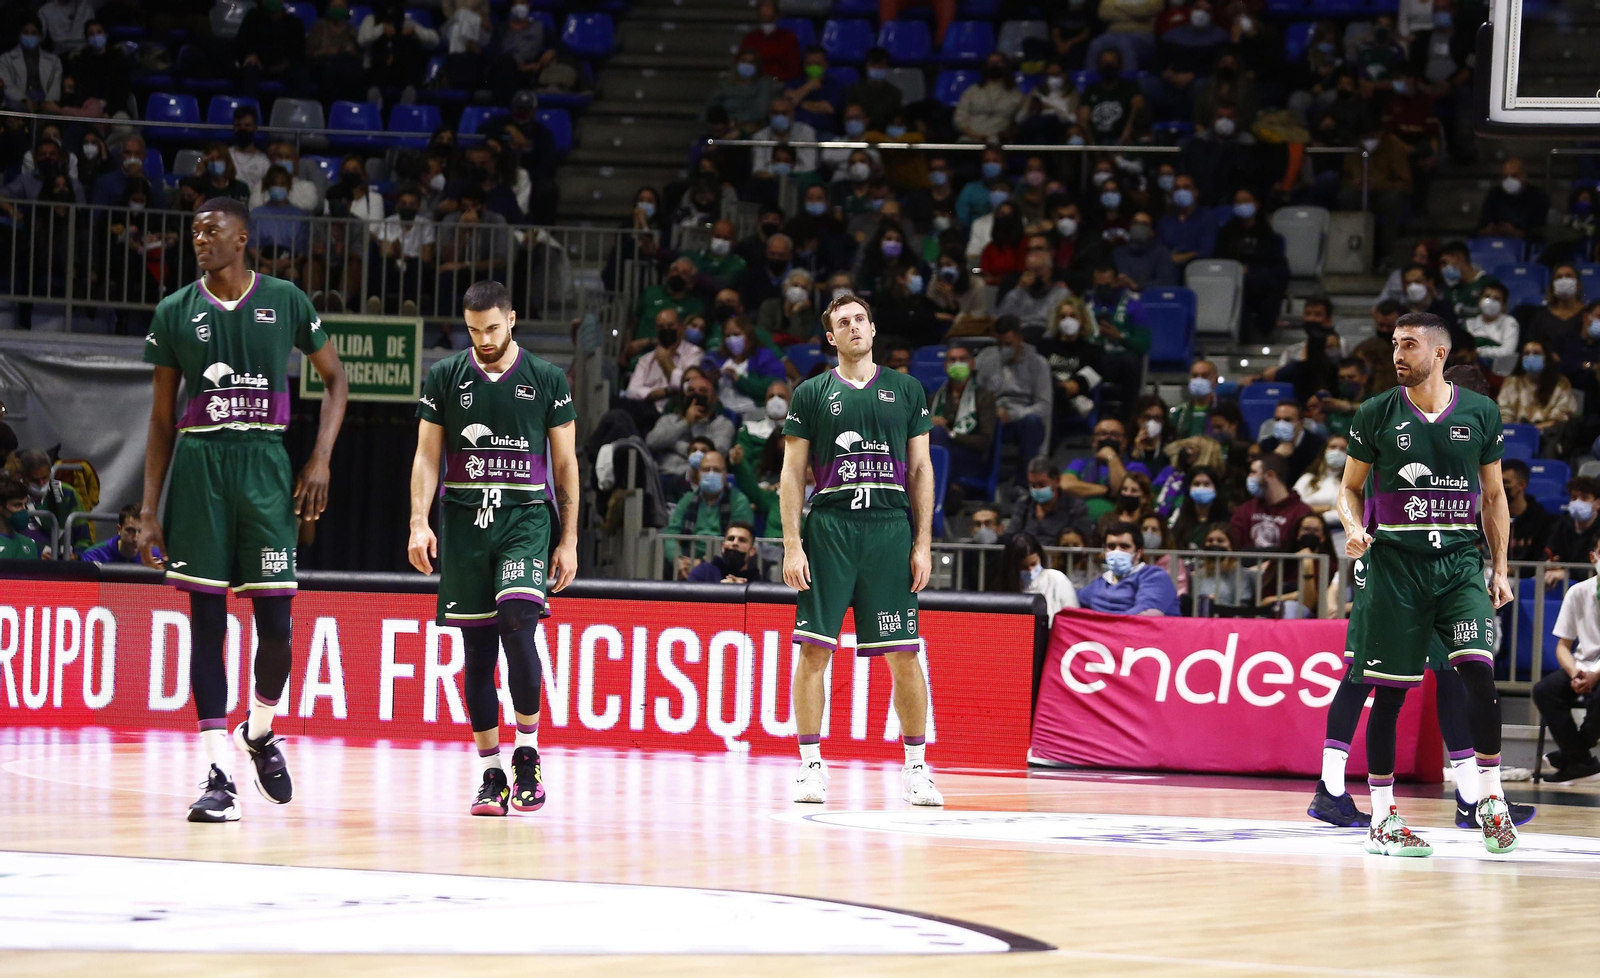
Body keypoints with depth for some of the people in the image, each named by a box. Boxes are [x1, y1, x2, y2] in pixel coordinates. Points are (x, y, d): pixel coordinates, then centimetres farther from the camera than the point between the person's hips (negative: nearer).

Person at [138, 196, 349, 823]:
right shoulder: (174, 313, 6)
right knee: (206, 619, -2)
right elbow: (162, 418, 10)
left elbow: (335, 378, 13)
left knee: (274, 618, -5)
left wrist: (320, 459, -1)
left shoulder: (285, 302, 3)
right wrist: (149, 512, 5)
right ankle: (219, 775, -2)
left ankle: (260, 730, 24)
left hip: (264, 465, -1)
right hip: (198, 467, 1)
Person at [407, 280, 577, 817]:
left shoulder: (546, 379, 4)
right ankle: (491, 774, 7)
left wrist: (569, 539, 3)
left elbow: (565, 464, 7)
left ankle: (527, 751, -5)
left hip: (526, 516, -2)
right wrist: (419, 524, -8)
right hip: (465, 520, 2)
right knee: (478, 645, 2)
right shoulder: (444, 377, 6)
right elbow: (427, 456, 5)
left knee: (518, 625, -20)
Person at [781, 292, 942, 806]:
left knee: (904, 655, 0)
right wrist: (792, 545, -4)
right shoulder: (812, 393, 8)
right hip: (829, 528, -1)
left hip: (891, 531, 1)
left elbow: (920, 470, 10)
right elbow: (792, 474, 5)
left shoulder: (906, 391, 11)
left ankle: (916, 768, 8)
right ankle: (811, 765, 2)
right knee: (814, 648, -4)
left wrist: (922, 544, 2)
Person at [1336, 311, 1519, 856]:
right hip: (1394, 563, -1)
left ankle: (1490, 798, 0)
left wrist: (1500, 569, 7)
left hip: (1460, 563, 1)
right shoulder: (1377, 415, 1)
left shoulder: (1480, 414, 4)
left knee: (1478, 670, -15)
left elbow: (1493, 496, 12)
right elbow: (1351, 488, 9)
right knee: (1389, 689, -1)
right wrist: (1353, 528, -12)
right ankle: (1382, 820, 6)